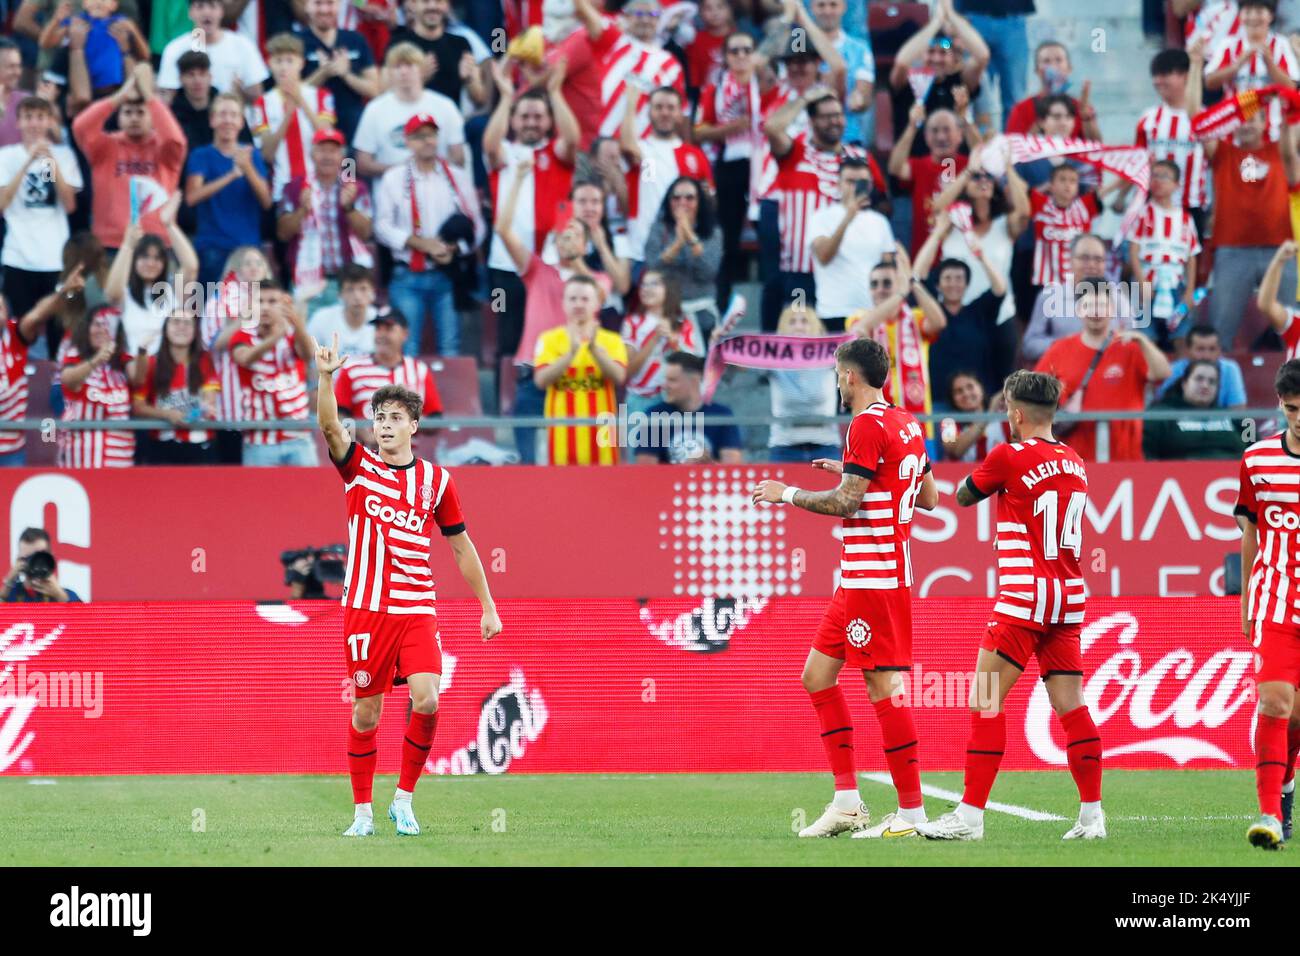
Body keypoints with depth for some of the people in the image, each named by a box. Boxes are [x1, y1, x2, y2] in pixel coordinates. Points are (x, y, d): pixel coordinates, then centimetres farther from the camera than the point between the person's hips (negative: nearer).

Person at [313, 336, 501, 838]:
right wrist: (326, 376, -33)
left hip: (417, 611, 0)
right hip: (365, 609, 0)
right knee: (366, 713, 3)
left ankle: (404, 798, 1)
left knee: (426, 702, -16)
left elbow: (461, 546, 12)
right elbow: (329, 426, -16)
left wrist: (488, 606, 11)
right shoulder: (359, 468, 2)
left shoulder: (436, 480, 6)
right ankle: (362, 811, 15)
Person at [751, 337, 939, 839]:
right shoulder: (906, 423, 14)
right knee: (818, 674, 13)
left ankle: (912, 811, -7)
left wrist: (788, 493, -4)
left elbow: (846, 501, -19)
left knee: (883, 685, -8)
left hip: (872, 575, -10)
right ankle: (847, 802, 12)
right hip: (859, 577, 10)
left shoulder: (867, 426, -14)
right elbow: (928, 498, 19)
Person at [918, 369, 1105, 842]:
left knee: (986, 700, -3)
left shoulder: (1009, 457, -9)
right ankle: (1092, 815, 5)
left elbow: (964, 496, 5)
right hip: (1070, 594, 7)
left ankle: (970, 815, -6)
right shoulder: (1075, 464, 10)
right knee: (1071, 704, 7)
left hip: (1023, 598, -7)